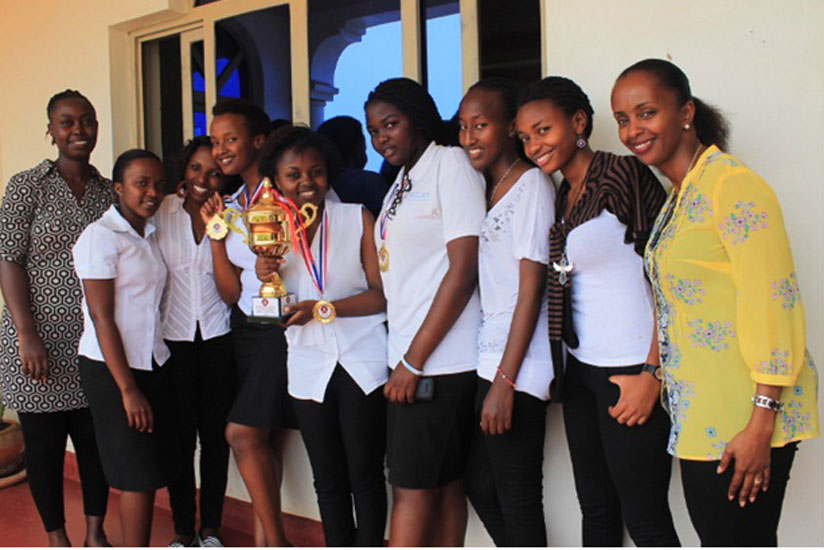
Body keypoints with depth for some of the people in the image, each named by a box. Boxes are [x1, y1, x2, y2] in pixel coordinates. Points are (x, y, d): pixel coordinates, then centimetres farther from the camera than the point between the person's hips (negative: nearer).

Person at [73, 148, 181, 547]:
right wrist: (128, 390, -17)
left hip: (150, 364, 7)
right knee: (138, 473, -3)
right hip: (111, 368, -7)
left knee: (155, 467, 8)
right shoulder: (100, 236, -12)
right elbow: (101, 318, -15)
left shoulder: (149, 234, 11)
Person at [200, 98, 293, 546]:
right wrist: (215, 231, 0)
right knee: (264, 437, 9)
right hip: (245, 328, 7)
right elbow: (230, 292, 7)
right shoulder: (229, 205, 12)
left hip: (283, 327, -6)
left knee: (243, 432, -12)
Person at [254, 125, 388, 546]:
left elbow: (382, 293, -9)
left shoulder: (358, 219, -3)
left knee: (364, 474, 4)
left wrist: (321, 309, -17)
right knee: (328, 479, 15)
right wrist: (265, 278, -10)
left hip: (362, 362, -3)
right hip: (309, 366, 4)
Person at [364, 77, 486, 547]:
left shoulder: (450, 164, -7)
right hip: (410, 358, 8)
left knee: (413, 488, -2)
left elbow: (464, 269, -15)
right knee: (443, 485, 13)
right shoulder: (403, 182, 18)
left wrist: (413, 362, -14)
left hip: (440, 361, -8)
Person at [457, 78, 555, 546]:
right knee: (480, 487, 17)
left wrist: (504, 381, -17)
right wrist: (492, 377, 7)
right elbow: (487, 284, 13)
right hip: (486, 360, 9)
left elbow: (531, 290, -14)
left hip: (517, 371, -9)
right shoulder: (486, 188, 15)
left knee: (517, 500, 2)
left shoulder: (532, 183, -9)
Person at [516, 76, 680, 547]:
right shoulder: (562, 197, 13)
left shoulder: (624, 174, -11)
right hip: (581, 369, 8)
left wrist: (651, 374, -19)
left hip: (631, 373, -8)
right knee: (595, 507, 16)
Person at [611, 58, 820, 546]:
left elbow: (772, 303, -18)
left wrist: (759, 424, -20)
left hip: (744, 420, -9)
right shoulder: (678, 197, 15)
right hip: (703, 416, 9)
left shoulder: (731, 184, -13)